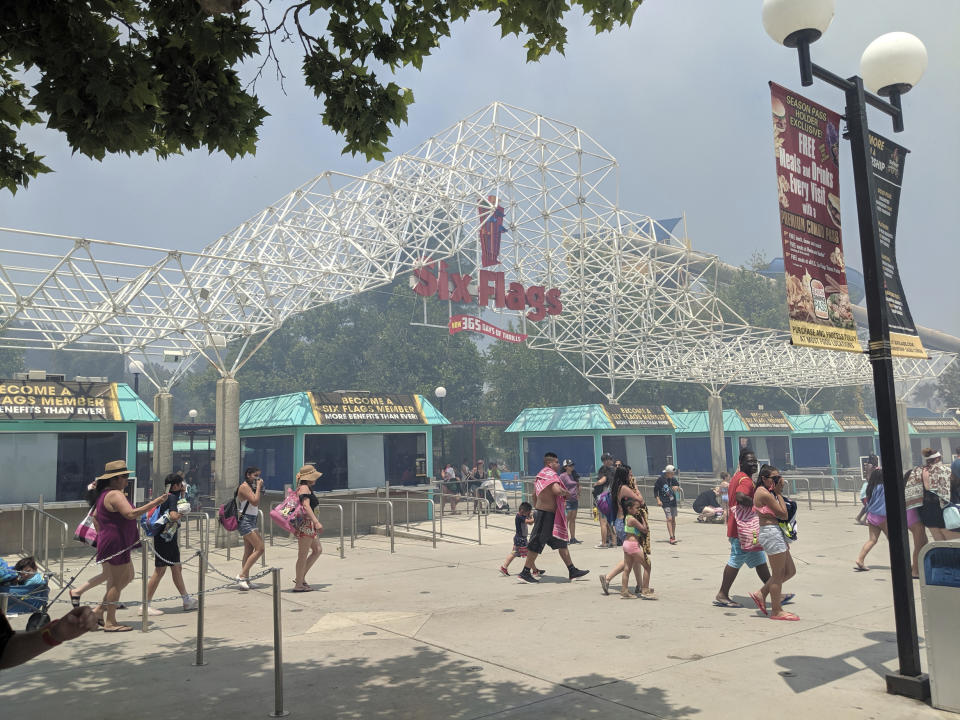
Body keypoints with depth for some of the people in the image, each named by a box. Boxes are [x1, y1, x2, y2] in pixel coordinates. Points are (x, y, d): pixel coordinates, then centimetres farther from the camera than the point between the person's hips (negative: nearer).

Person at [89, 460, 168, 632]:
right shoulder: (115, 495, -19)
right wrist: (155, 503, -28)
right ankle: (110, 623, 8)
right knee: (117, 583, -1)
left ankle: (100, 610, 24)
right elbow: (131, 514, -31)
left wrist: (101, 534, 29)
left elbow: (94, 516, 26)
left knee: (127, 576, 20)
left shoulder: (104, 494, 15)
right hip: (115, 545, -11)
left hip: (107, 543, 11)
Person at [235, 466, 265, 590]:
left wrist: (260, 490, 9)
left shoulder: (251, 487, 16)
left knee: (249, 551, 10)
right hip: (246, 521, -10)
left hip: (251, 521, 10)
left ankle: (245, 578, 14)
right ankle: (242, 576, -12)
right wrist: (258, 487, -14)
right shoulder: (244, 487, -12)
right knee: (259, 548, -14)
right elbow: (255, 501, -22)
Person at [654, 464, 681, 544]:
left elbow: (677, 484, 20)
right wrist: (658, 500, -12)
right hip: (665, 502, -5)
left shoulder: (673, 479, 1)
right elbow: (655, 489, -6)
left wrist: (676, 487, -4)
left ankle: (673, 536, 24)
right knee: (669, 519, -14)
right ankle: (671, 537, -15)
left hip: (673, 501, 5)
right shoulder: (660, 479, -12)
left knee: (673, 519, 11)